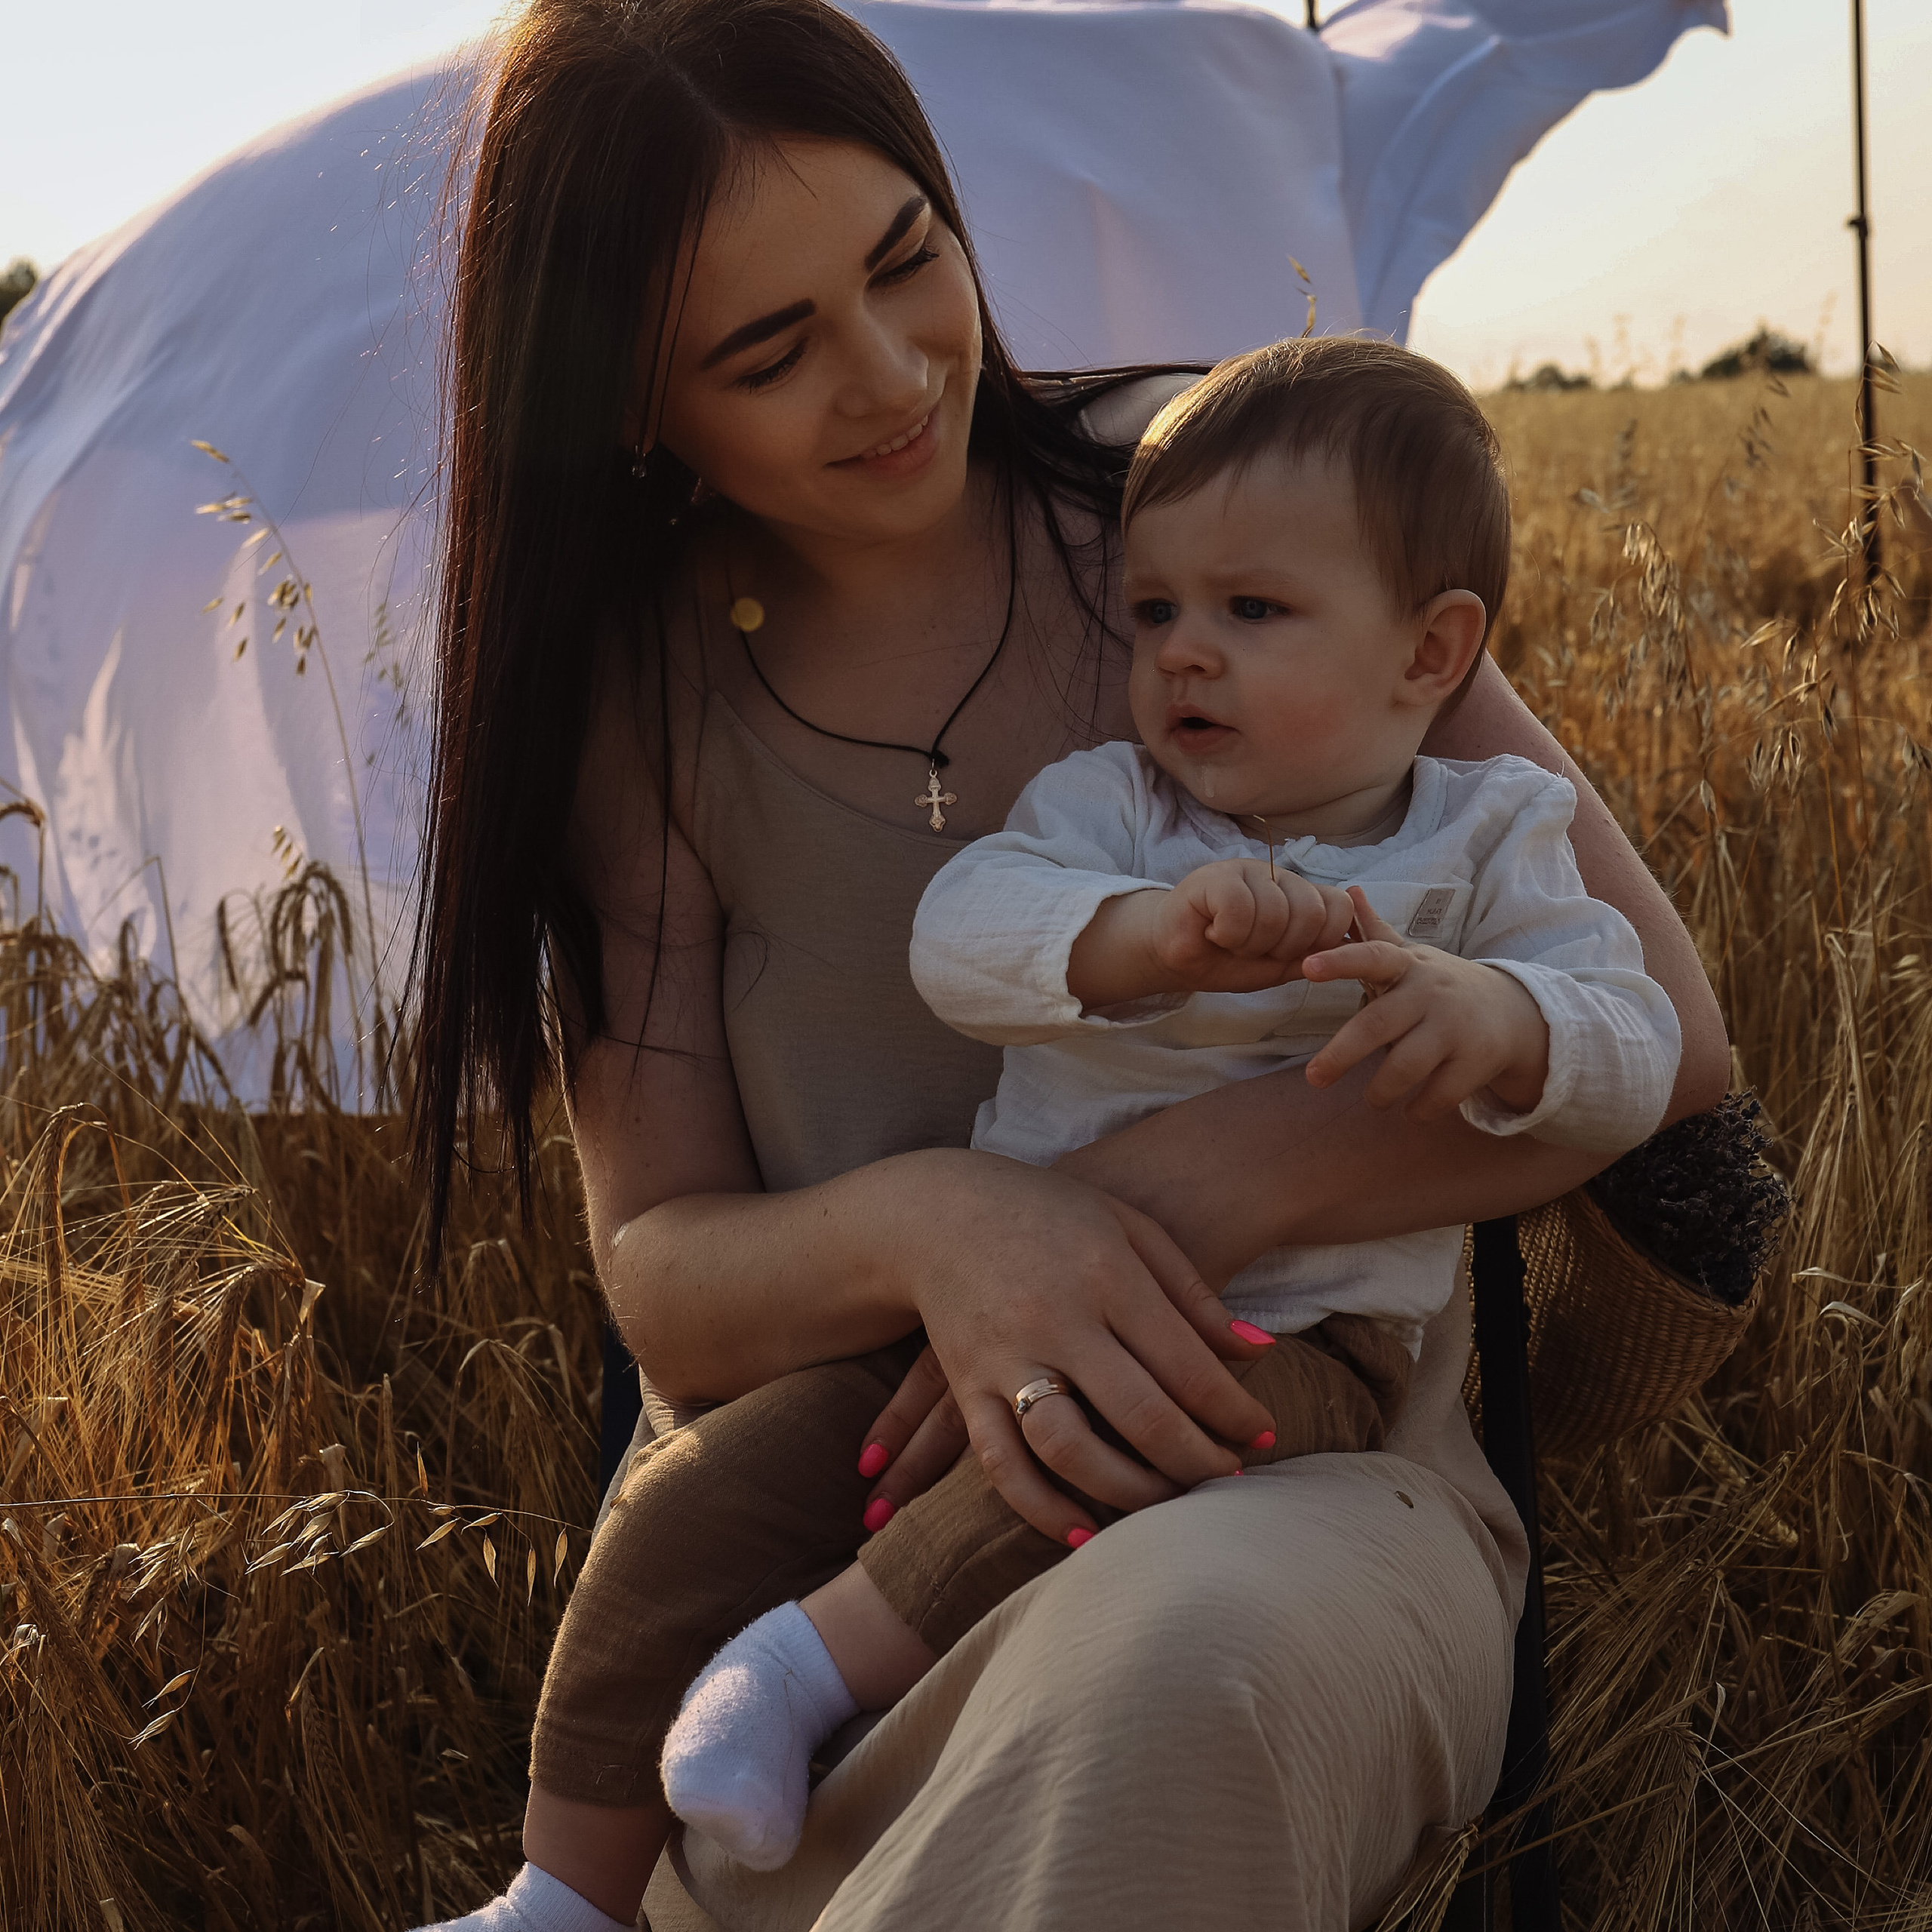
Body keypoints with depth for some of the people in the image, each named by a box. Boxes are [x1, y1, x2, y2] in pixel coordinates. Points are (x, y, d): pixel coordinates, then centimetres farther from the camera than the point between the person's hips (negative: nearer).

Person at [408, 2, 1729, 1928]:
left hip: (1287, 1493, 0)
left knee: (1183, 1650, -38)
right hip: (853, 1515, 0)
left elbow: (1657, 1018, -5)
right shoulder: (638, 689, 5)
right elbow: (659, 1275, 3)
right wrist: (918, 1226, -20)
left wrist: (1202, 1180, -20)